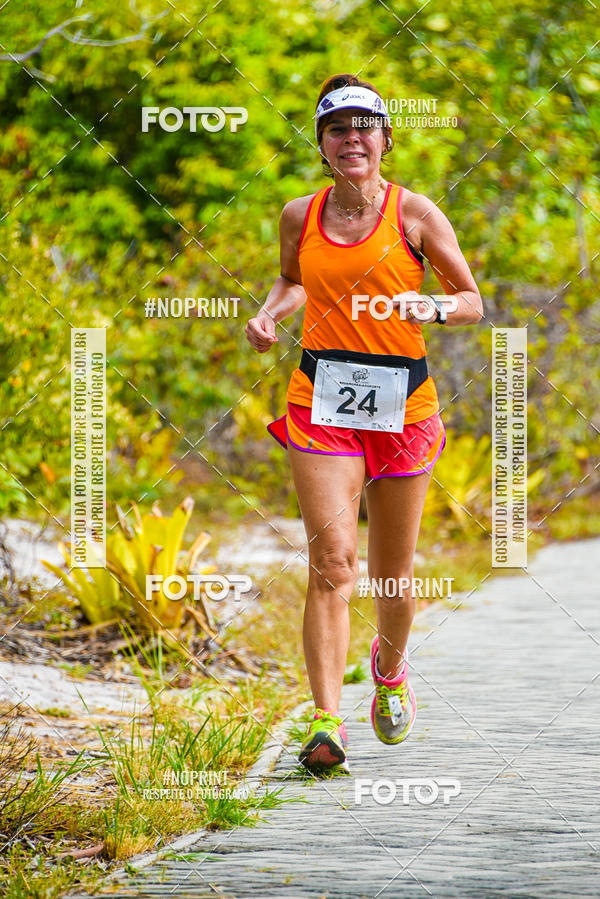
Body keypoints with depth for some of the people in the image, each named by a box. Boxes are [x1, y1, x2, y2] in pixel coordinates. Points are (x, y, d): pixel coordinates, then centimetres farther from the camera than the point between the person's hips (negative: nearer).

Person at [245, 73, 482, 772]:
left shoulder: (414, 213, -1)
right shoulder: (300, 216, 6)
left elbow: (472, 303, 4)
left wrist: (437, 309, -17)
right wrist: (269, 314, 7)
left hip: (402, 401, 0)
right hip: (320, 400, 1)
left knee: (393, 574, 9)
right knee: (331, 561, -15)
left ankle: (390, 666, 41)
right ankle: (327, 720, -17)